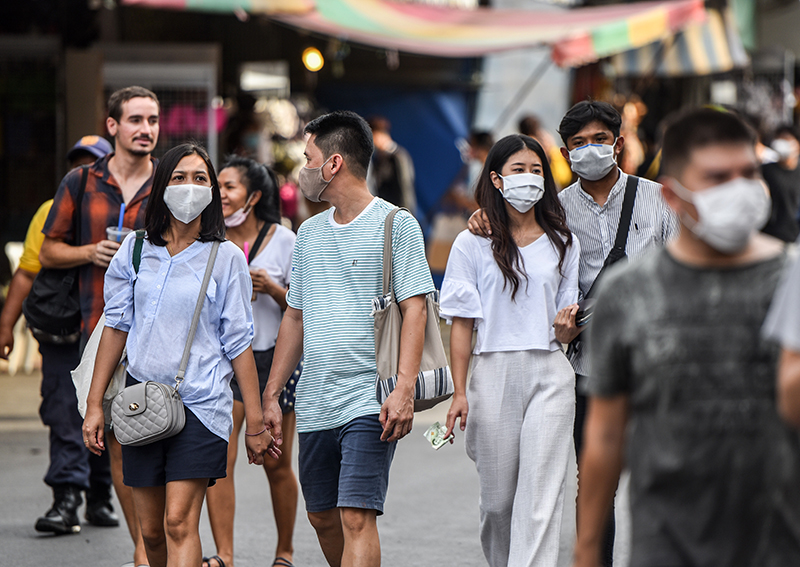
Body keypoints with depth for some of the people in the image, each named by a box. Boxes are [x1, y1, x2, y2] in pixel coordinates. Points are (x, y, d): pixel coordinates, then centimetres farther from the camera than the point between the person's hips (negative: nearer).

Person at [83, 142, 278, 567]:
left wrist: (255, 422, 0)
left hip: (201, 402, -3)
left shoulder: (226, 258, 0)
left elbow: (238, 342, 1)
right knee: (151, 531, 7)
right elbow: (116, 326, 11)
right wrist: (94, 404, 8)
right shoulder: (135, 250, 7)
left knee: (179, 522, -16)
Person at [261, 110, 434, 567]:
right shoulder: (309, 233, 17)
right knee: (323, 517, 12)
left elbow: (415, 309, -9)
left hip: (368, 404, -7)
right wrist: (272, 394, 17)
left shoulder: (396, 225, -3)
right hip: (314, 405, 7)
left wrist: (405, 388, -20)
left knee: (357, 518, -14)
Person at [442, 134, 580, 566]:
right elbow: (461, 323, 2)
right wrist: (459, 392, -3)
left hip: (549, 373, 1)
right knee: (497, 496, 5)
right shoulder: (473, 244, 5)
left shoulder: (562, 243, 11)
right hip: (493, 373, 0)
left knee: (541, 493, -11)